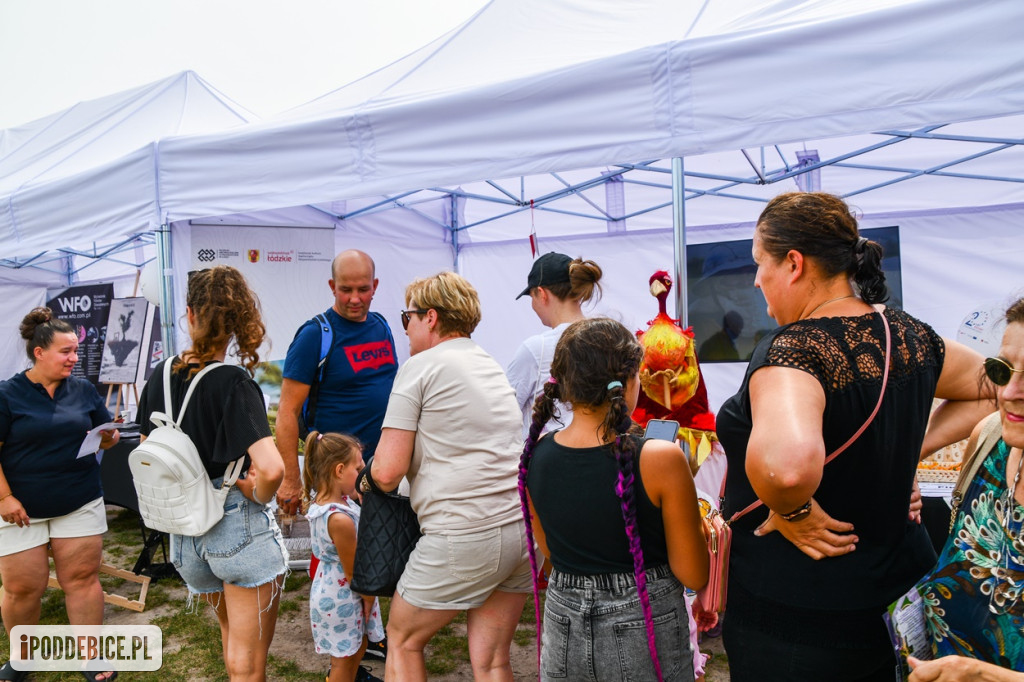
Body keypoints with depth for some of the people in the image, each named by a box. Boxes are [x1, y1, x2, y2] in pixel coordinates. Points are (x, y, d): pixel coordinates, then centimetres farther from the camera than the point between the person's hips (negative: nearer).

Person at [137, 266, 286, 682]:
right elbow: (271, 468, -30)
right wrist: (259, 496, -10)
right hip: (240, 527, -6)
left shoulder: (159, 377, 1)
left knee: (230, 630, 30)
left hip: (184, 532, 7)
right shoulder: (232, 382, -18)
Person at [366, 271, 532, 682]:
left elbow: (388, 472, -10)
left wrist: (365, 479, 12)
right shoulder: (493, 366, 18)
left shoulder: (421, 366, -4)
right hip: (522, 529, 7)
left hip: (462, 537, -7)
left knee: (402, 640, 15)